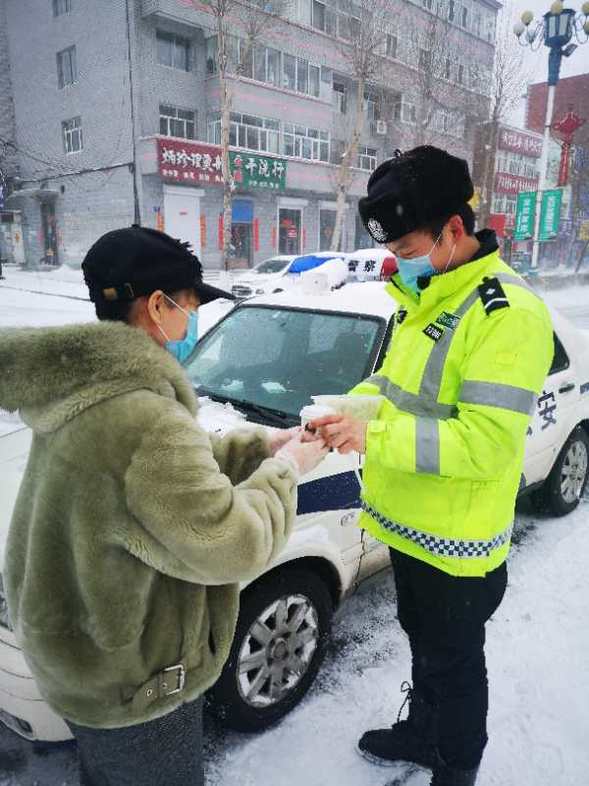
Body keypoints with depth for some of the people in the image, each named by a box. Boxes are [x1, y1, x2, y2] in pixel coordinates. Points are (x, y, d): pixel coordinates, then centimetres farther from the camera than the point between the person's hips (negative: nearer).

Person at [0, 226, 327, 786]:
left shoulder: (87, 392, -3)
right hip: (131, 684, -8)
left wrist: (264, 444, 0)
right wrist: (284, 471, -13)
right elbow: (233, 547, -28)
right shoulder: (146, 419, -35)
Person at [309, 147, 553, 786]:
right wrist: (351, 407, -4)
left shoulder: (509, 313, -24)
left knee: (455, 661, 16)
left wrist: (376, 436, -30)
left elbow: (485, 442, -29)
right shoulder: (421, 298, 4)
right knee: (422, 642, 29)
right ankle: (421, 733, 54)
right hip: (406, 523, 8)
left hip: (457, 544, -8)